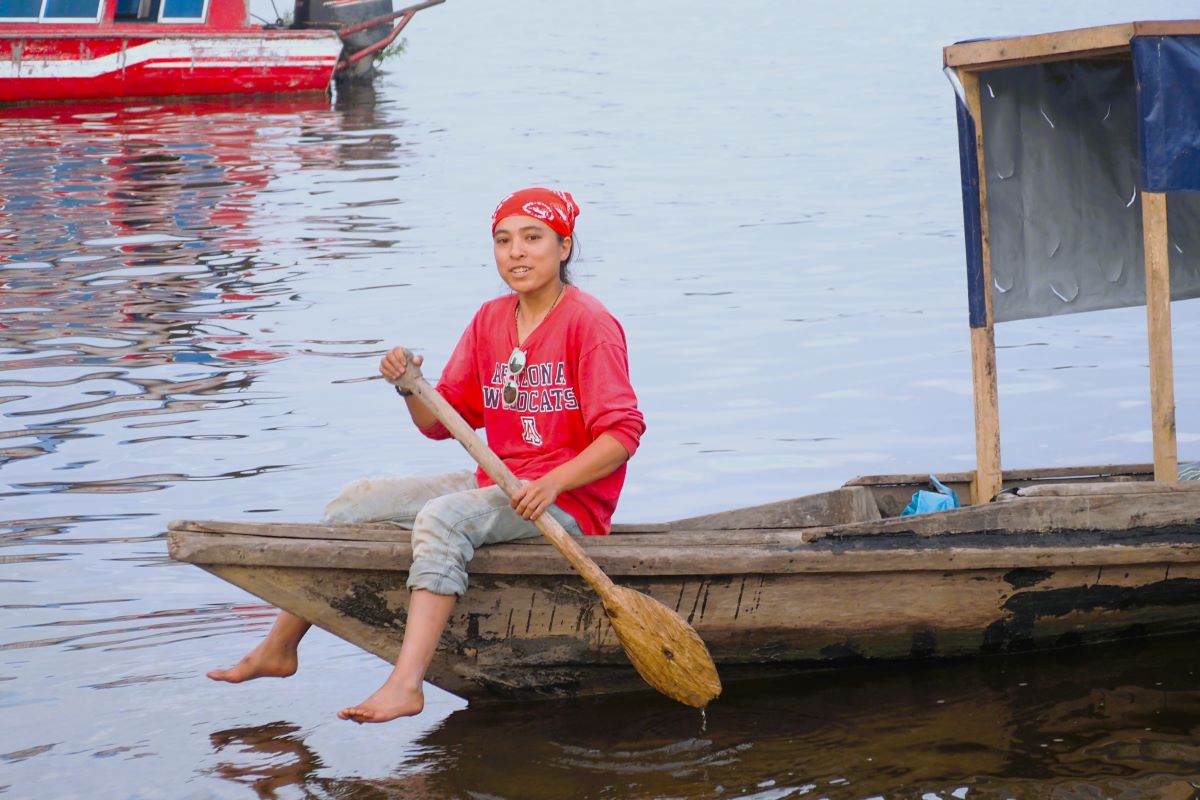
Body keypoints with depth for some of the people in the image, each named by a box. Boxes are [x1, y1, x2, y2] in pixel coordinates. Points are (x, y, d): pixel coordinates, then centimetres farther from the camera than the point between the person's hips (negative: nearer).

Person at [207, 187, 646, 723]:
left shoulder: (589, 323, -12)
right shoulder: (490, 320, 10)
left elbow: (623, 433, -19)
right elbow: (443, 422, 10)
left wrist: (551, 484, -31)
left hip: (567, 498, -9)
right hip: (498, 484, 9)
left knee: (443, 517, -34)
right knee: (356, 501, 6)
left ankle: (406, 685, -47)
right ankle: (279, 648, 14)